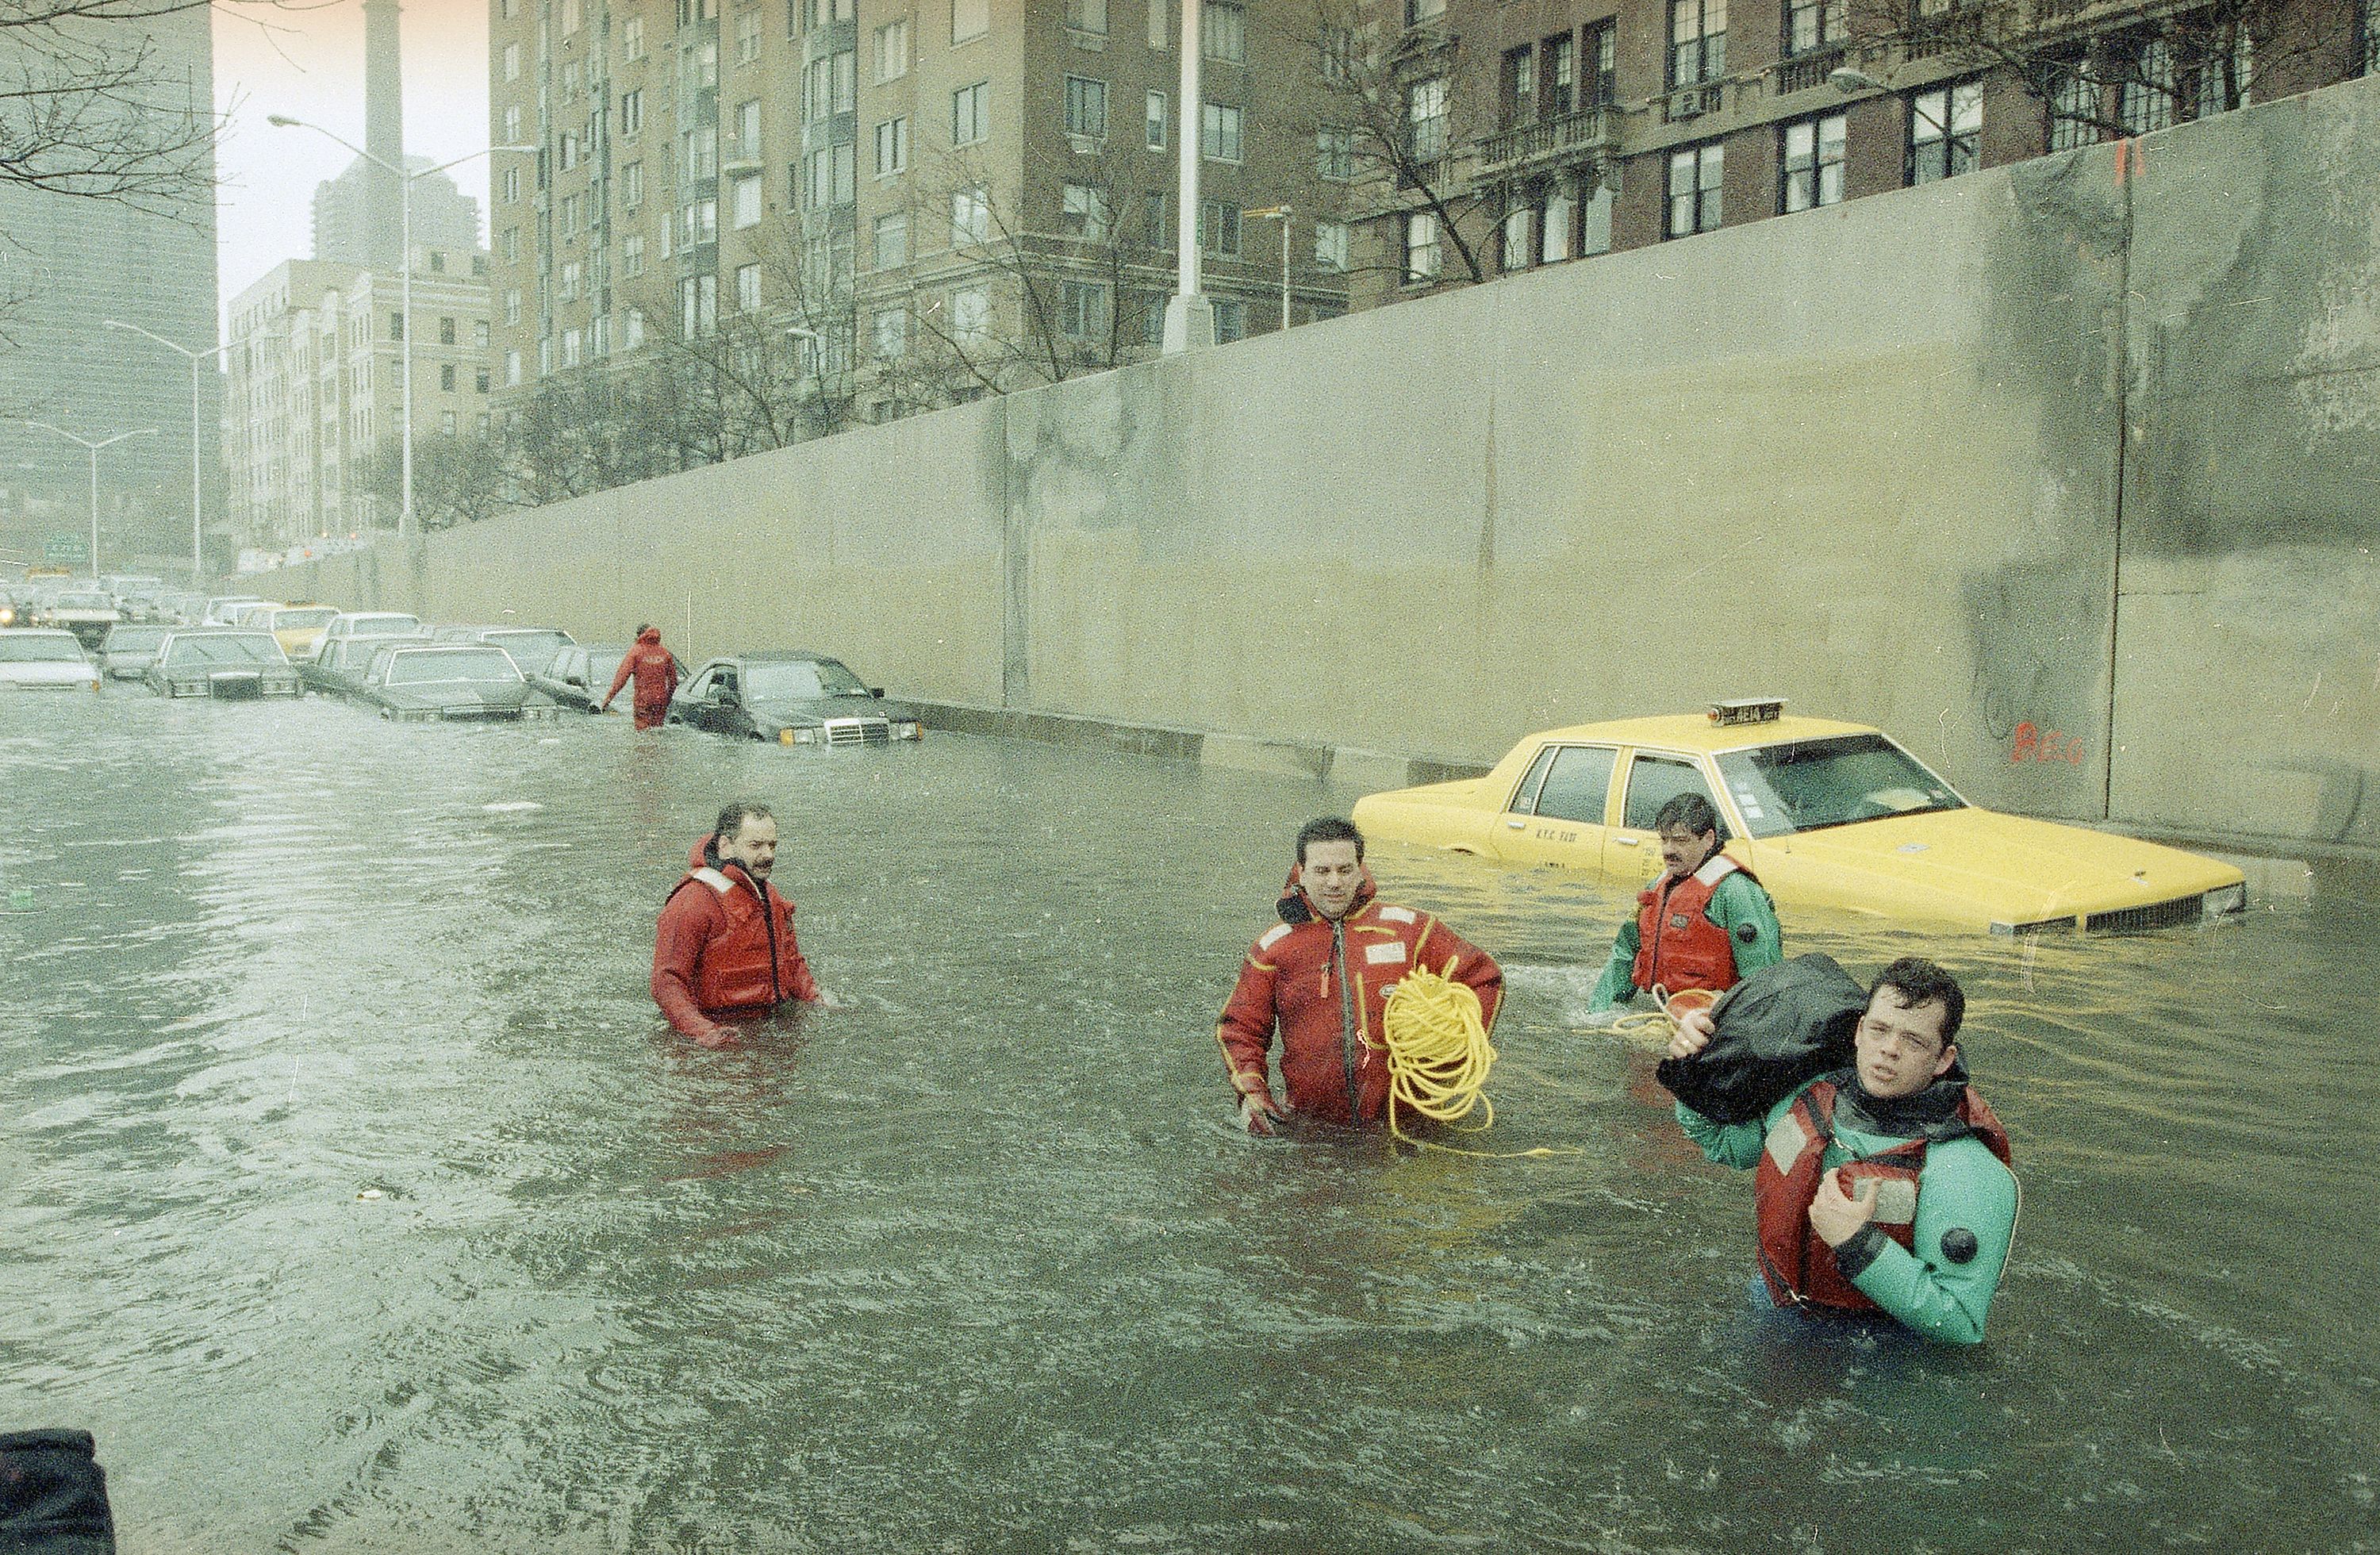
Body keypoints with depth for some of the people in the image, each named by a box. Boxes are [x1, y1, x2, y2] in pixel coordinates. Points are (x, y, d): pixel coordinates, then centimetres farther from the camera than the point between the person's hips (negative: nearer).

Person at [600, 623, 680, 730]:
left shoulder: (636, 652, -5)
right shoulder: (665, 653, 6)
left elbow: (622, 677, -12)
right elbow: (673, 681, 11)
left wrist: (608, 698, -13)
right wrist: (668, 700, 24)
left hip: (643, 700, -4)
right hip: (661, 700, 4)